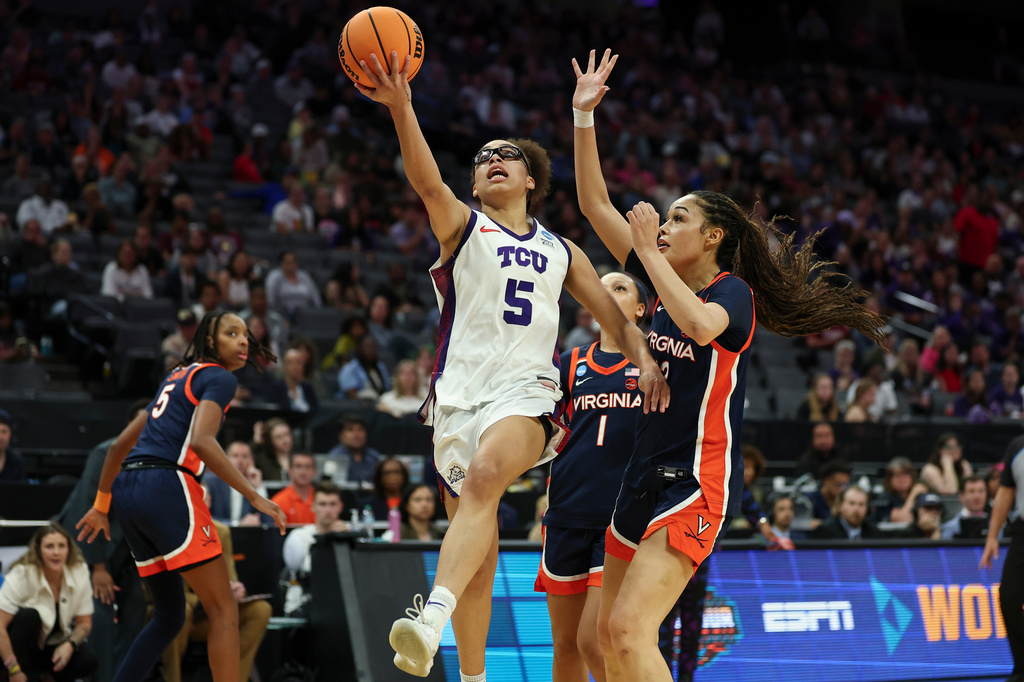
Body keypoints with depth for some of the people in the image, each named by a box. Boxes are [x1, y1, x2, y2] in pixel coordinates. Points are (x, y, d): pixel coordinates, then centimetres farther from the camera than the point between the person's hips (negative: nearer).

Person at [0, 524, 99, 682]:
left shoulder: (79, 572, -11)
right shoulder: (22, 575, -22)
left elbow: (85, 623, -2)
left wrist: (70, 644, -23)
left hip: (55, 645, 4)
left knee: (89, 662, -25)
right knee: (29, 615, -34)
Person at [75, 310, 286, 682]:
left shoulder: (176, 377, 25)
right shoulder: (219, 378, 0)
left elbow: (120, 445, 26)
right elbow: (201, 442, -18)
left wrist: (101, 506, 32)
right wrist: (254, 497, -17)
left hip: (128, 490, 9)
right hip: (167, 487, -9)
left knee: (168, 616, 16)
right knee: (223, 610, -4)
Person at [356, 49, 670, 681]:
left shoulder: (562, 252, 22)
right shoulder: (463, 227, 12)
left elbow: (615, 317, 22)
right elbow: (428, 183, -9)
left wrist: (644, 359, -1)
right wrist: (401, 109, -27)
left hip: (527, 392, 0)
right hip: (460, 392, 0)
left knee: (484, 475, -32)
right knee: (477, 546, 1)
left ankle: (432, 620, -49)